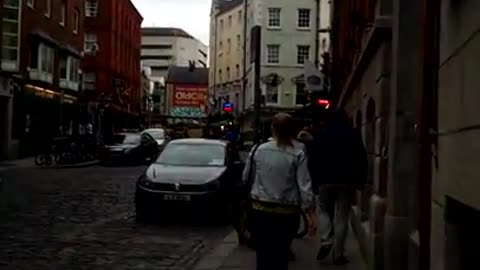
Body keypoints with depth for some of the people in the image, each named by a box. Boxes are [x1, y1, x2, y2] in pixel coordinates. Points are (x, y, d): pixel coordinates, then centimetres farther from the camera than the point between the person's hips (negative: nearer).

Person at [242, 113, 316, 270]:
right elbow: (304, 186, -10)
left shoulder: (258, 150, -1)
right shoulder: (298, 154, -7)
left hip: (260, 210, 1)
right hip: (287, 212, -1)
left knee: (264, 254, 6)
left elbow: (246, 178, 9)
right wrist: (311, 214, -5)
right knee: (281, 254, 17)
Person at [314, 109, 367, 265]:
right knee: (341, 217, 2)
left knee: (324, 211, 18)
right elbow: (362, 160, 3)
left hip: (326, 180, 0)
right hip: (347, 181, 0)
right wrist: (360, 181, 8)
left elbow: (314, 159, 1)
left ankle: (326, 242, -4)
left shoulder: (322, 135, 3)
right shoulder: (354, 135, 4)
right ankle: (338, 254, 2)